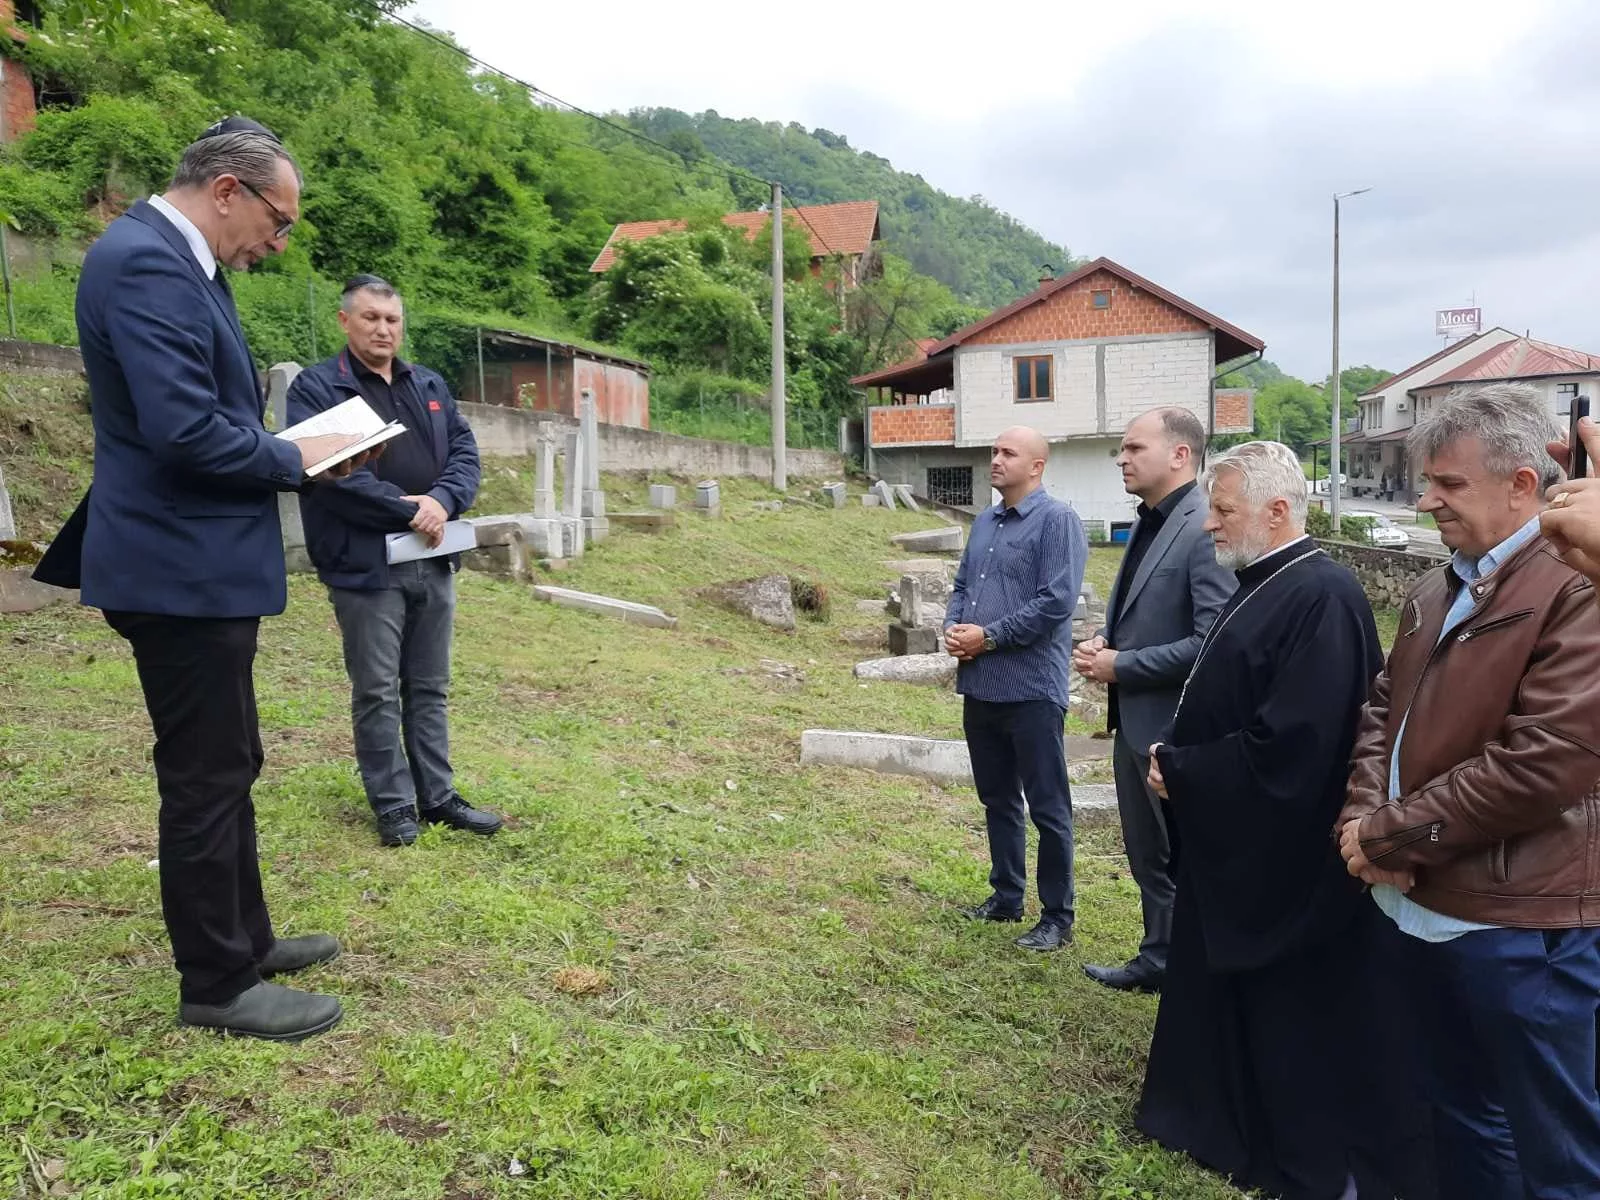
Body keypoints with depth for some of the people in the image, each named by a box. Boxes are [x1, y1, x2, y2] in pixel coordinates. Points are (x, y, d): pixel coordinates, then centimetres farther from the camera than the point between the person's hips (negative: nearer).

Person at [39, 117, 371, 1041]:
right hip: (182, 570, -10)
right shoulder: (148, 262, -18)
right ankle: (217, 986, 17)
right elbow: (185, 431, -27)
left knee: (225, 768, 19)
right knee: (206, 779, 1)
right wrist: (295, 459, -12)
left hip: (199, 564, 10)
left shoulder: (171, 260, 14)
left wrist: (287, 452, 6)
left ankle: (243, 939, 34)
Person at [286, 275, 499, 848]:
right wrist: (405, 508, -18)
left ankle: (437, 795, 23)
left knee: (430, 688, 13)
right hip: (366, 564, -5)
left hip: (433, 560, 6)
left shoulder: (431, 385, 15)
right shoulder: (315, 387, -3)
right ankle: (394, 804, 16)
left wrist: (442, 500, -12)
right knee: (377, 692, 4)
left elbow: (465, 452, 8)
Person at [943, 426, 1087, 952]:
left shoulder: (1057, 520, -10)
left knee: (1048, 809, 3)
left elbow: (1056, 601, -19)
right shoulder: (985, 521, 15)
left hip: (1031, 688, -8)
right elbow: (962, 585, 21)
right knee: (997, 800, 18)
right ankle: (1006, 896, 32)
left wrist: (988, 637, -15)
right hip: (979, 686, 8)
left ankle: (1057, 918, 15)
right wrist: (953, 627, 0)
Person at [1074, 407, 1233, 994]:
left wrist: (1121, 665, -19)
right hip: (1134, 720, 9)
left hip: (1176, 727, -9)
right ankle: (1158, 960, 38)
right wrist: (1105, 641, 2)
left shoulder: (1205, 529, -19)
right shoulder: (1147, 523, 10)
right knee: (1148, 857, 21)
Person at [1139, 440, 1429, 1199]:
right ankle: (1228, 1128, 42)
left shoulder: (1320, 598, -24)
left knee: (1296, 1018, 9)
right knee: (1228, 1001, 22)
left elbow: (1290, 747, -28)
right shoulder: (1261, 585, 7)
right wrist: (1176, 761, 1)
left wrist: (1179, 771, -17)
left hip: (1283, 860, -10)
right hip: (1232, 843, 10)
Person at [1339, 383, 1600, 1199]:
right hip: (1424, 908, 8)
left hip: (1521, 926, -8)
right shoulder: (1436, 591, 11)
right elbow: (1382, 709, 12)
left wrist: (1390, 834, -16)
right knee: (1458, 1118, 25)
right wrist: (1363, 816, -6)